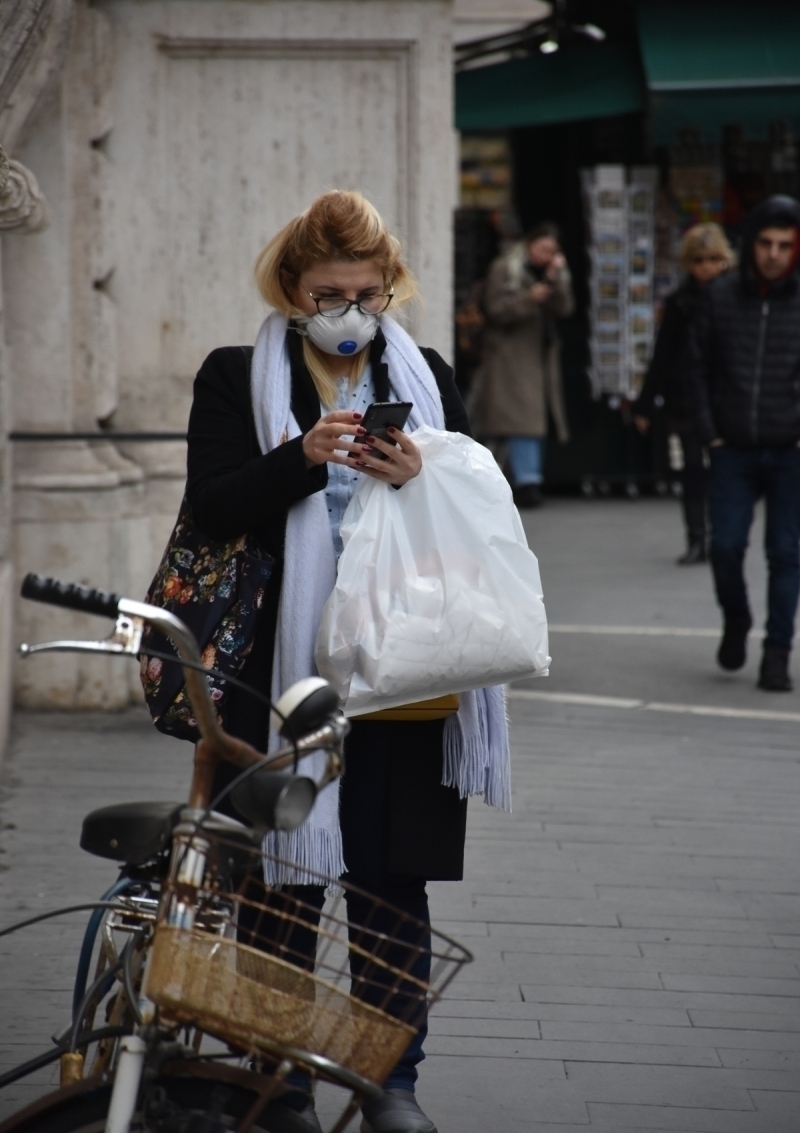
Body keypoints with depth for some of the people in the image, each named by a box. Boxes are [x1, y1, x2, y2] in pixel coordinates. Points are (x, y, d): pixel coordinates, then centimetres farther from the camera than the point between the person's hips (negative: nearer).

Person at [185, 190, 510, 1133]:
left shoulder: (426, 380, 12)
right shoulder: (236, 380, 5)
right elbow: (211, 507, -6)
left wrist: (418, 479, -12)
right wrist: (302, 458, -20)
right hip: (280, 667, -2)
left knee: (394, 881, 4)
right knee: (283, 882, 1)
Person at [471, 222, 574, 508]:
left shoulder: (555, 272, 16)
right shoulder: (504, 269, -1)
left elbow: (565, 309, 3)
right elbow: (495, 309, -10)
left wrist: (555, 280, -11)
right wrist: (529, 299, -21)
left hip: (542, 356, 6)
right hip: (512, 357, -6)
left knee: (536, 419, 3)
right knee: (521, 419, -14)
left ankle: (529, 481, 7)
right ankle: (527, 481, -19)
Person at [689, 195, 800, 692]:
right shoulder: (722, 296, 2)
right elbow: (701, 368, 9)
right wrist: (710, 431, 2)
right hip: (733, 449, 1)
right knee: (726, 545, -2)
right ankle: (736, 621, 26)